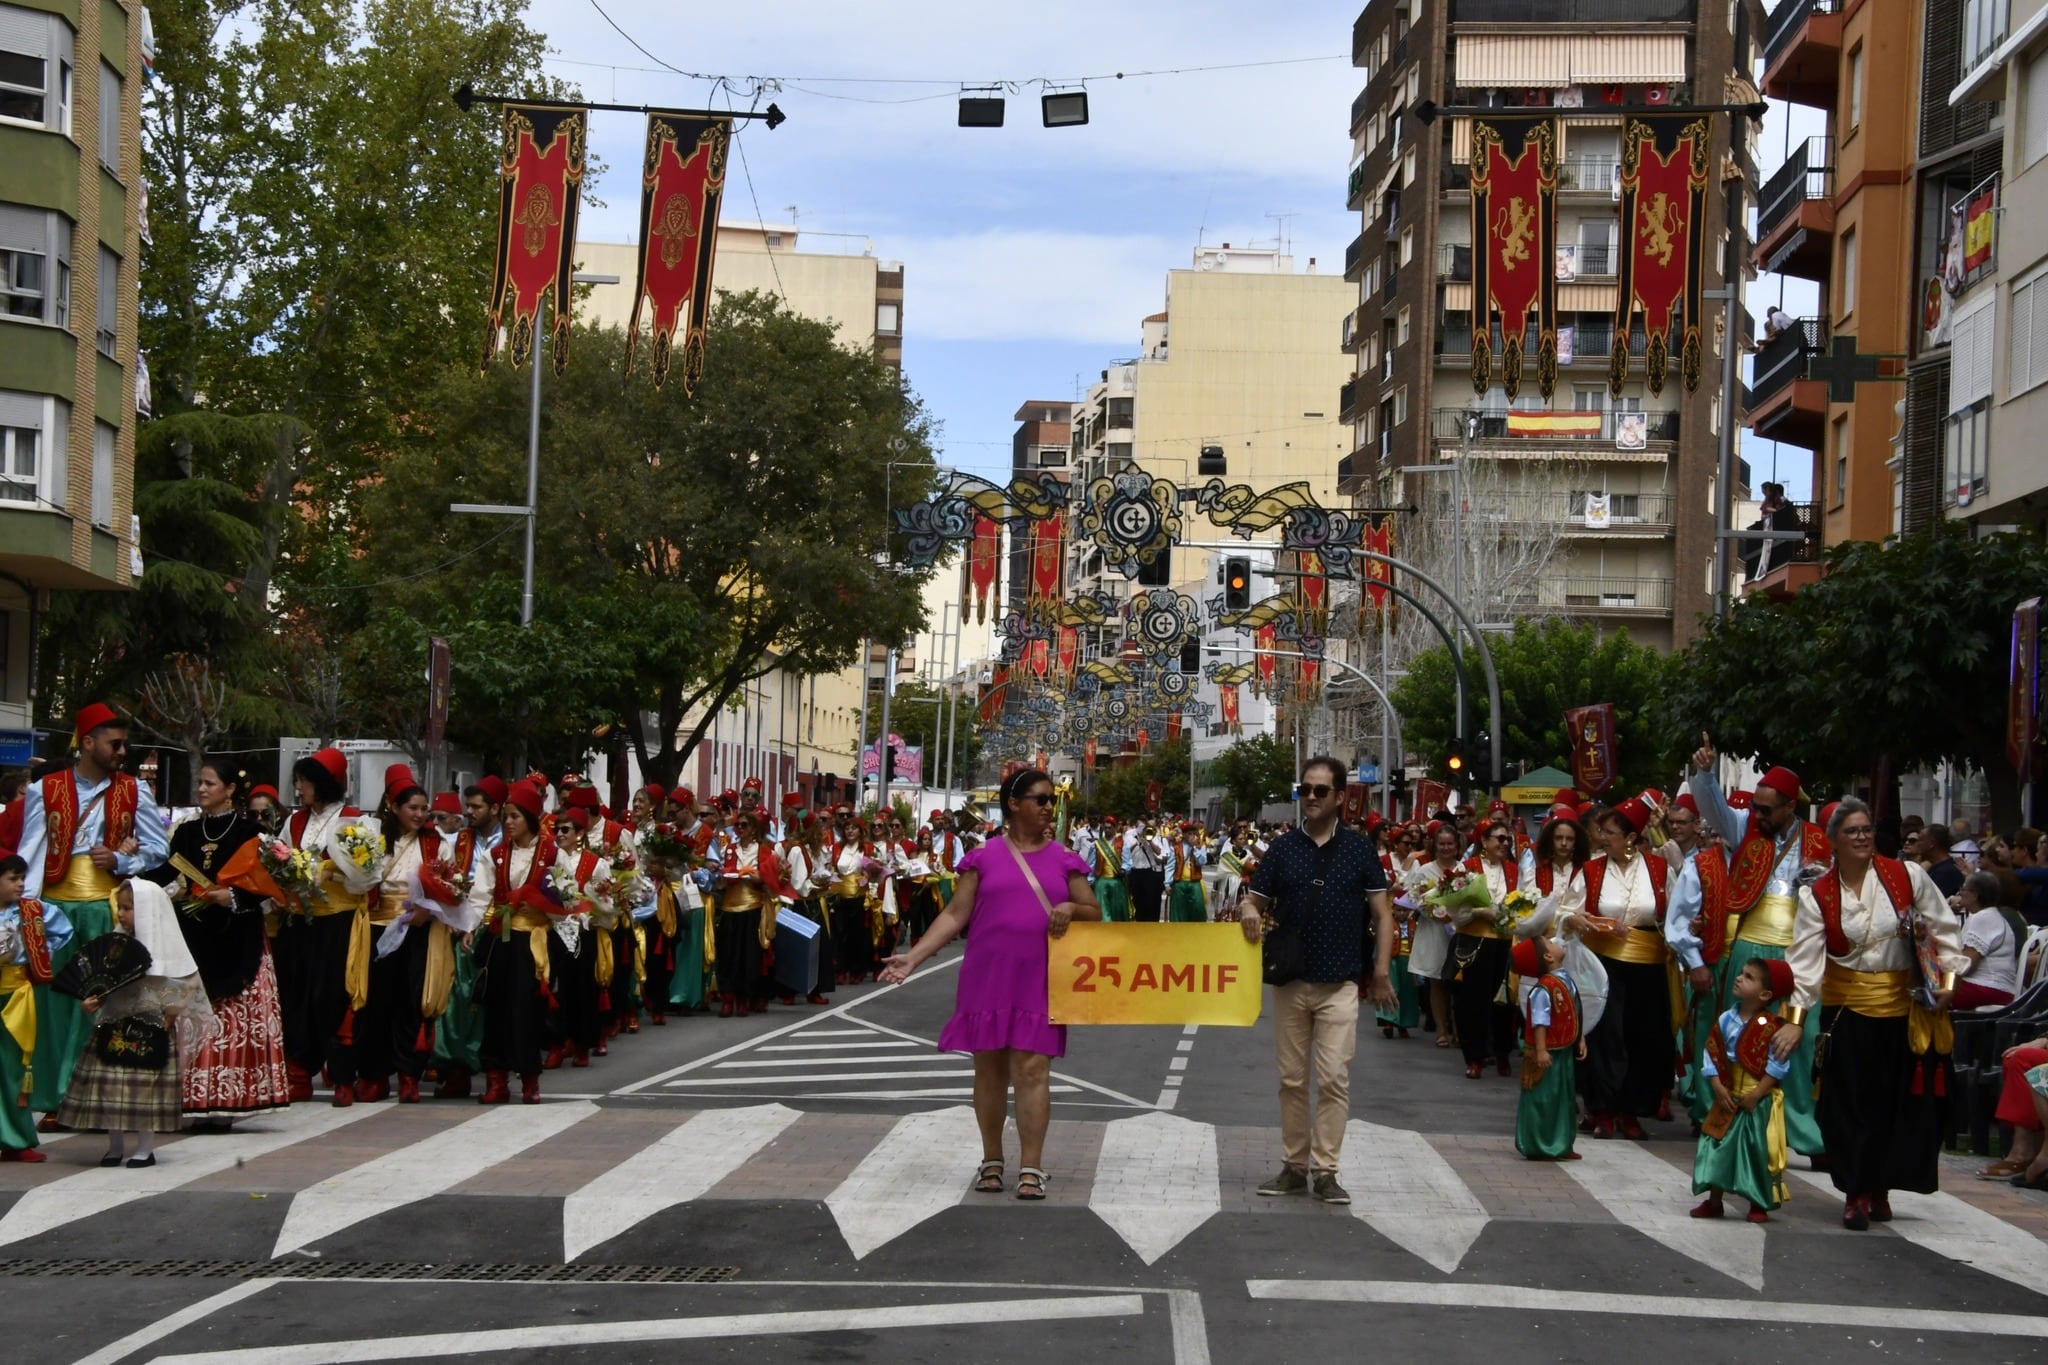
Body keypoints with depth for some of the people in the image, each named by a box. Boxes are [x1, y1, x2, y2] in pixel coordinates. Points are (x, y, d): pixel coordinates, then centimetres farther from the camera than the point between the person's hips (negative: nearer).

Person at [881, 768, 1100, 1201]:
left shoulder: (1063, 859, 8)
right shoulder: (985, 857, 4)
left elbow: (1094, 913, 11)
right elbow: (955, 916, 1)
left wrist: (1072, 908, -13)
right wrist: (913, 956, -9)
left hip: (1039, 981, 0)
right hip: (988, 977, 0)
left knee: (1032, 1069, -7)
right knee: (990, 1067, 6)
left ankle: (1031, 1167, -5)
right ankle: (992, 1161, 18)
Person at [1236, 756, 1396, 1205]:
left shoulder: (1358, 848, 3)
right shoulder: (1283, 848, 7)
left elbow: (1381, 913, 3)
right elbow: (1253, 901, 8)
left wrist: (1382, 970, -5)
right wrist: (1249, 912, -17)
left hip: (1339, 983, -2)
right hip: (1290, 982, 2)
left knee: (1333, 1078, -7)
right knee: (1292, 1079, 8)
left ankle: (1325, 1171, -2)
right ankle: (1294, 1165, 16)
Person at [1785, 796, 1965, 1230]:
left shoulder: (1907, 877, -4)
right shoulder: (1817, 895, -4)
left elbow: (1945, 932, 3)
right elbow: (1806, 959, -8)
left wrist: (1947, 983, -5)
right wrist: (1795, 1018, -14)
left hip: (1906, 1008, 1)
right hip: (1847, 1009, 0)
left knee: (1899, 1102, 6)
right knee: (1850, 1104, -1)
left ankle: (1880, 1189, 22)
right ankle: (1855, 1194, 8)